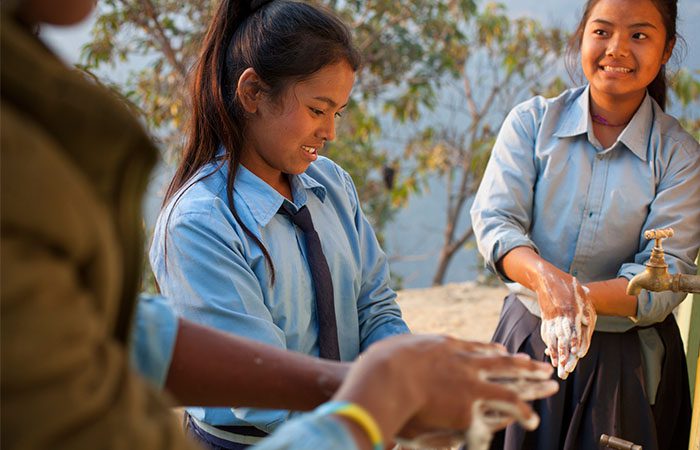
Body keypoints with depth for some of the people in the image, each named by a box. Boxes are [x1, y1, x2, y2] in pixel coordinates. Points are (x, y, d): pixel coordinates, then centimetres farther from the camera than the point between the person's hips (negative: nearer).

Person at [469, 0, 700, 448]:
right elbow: (494, 220, -13)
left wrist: (582, 296, -32)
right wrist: (546, 278, -34)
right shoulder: (532, 120, -3)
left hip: (628, 361, 0)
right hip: (528, 338, 1)